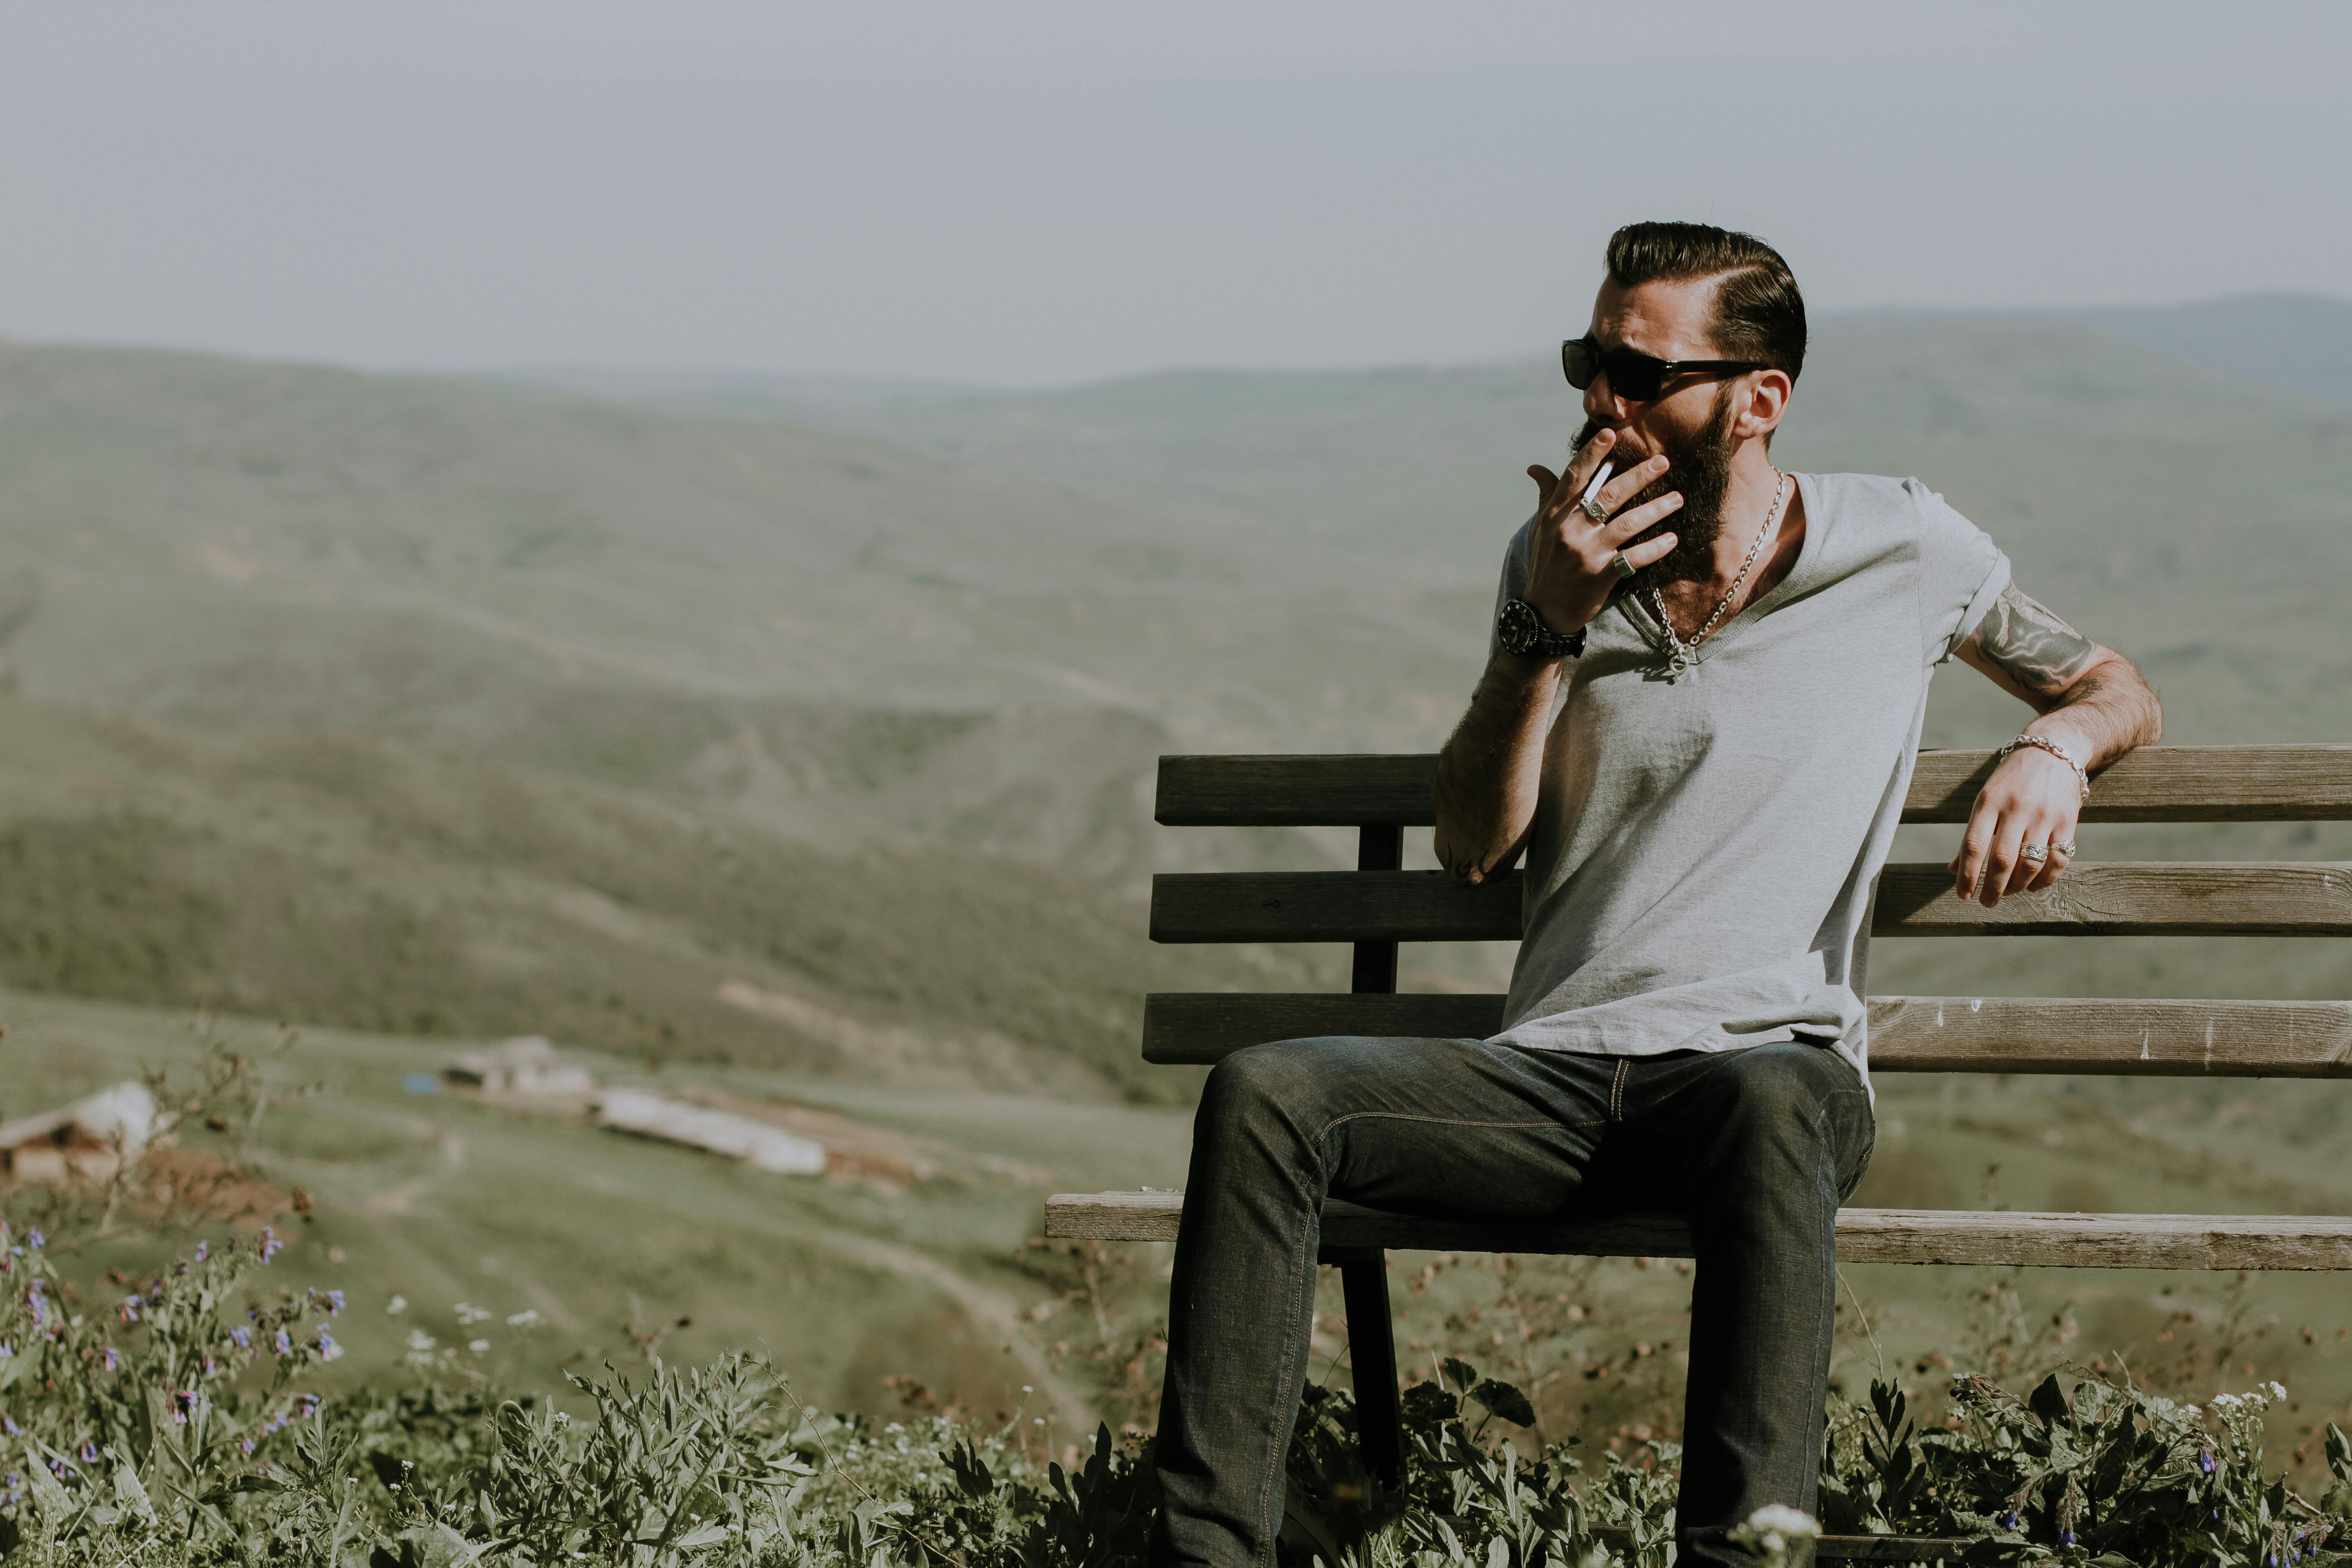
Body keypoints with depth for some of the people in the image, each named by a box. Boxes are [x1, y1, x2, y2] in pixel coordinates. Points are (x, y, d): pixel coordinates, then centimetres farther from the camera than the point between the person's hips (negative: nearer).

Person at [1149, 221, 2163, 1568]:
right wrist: (1547, 627, -3)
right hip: (1551, 1075, 3)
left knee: (1770, 1105, -42)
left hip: (1775, 1055, -3)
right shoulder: (1562, 561, 14)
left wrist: (2052, 749, -5)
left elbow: (2115, 689, 19)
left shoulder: (1904, 549, 7)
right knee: (1266, 1093, -24)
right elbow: (1471, 845, 9)